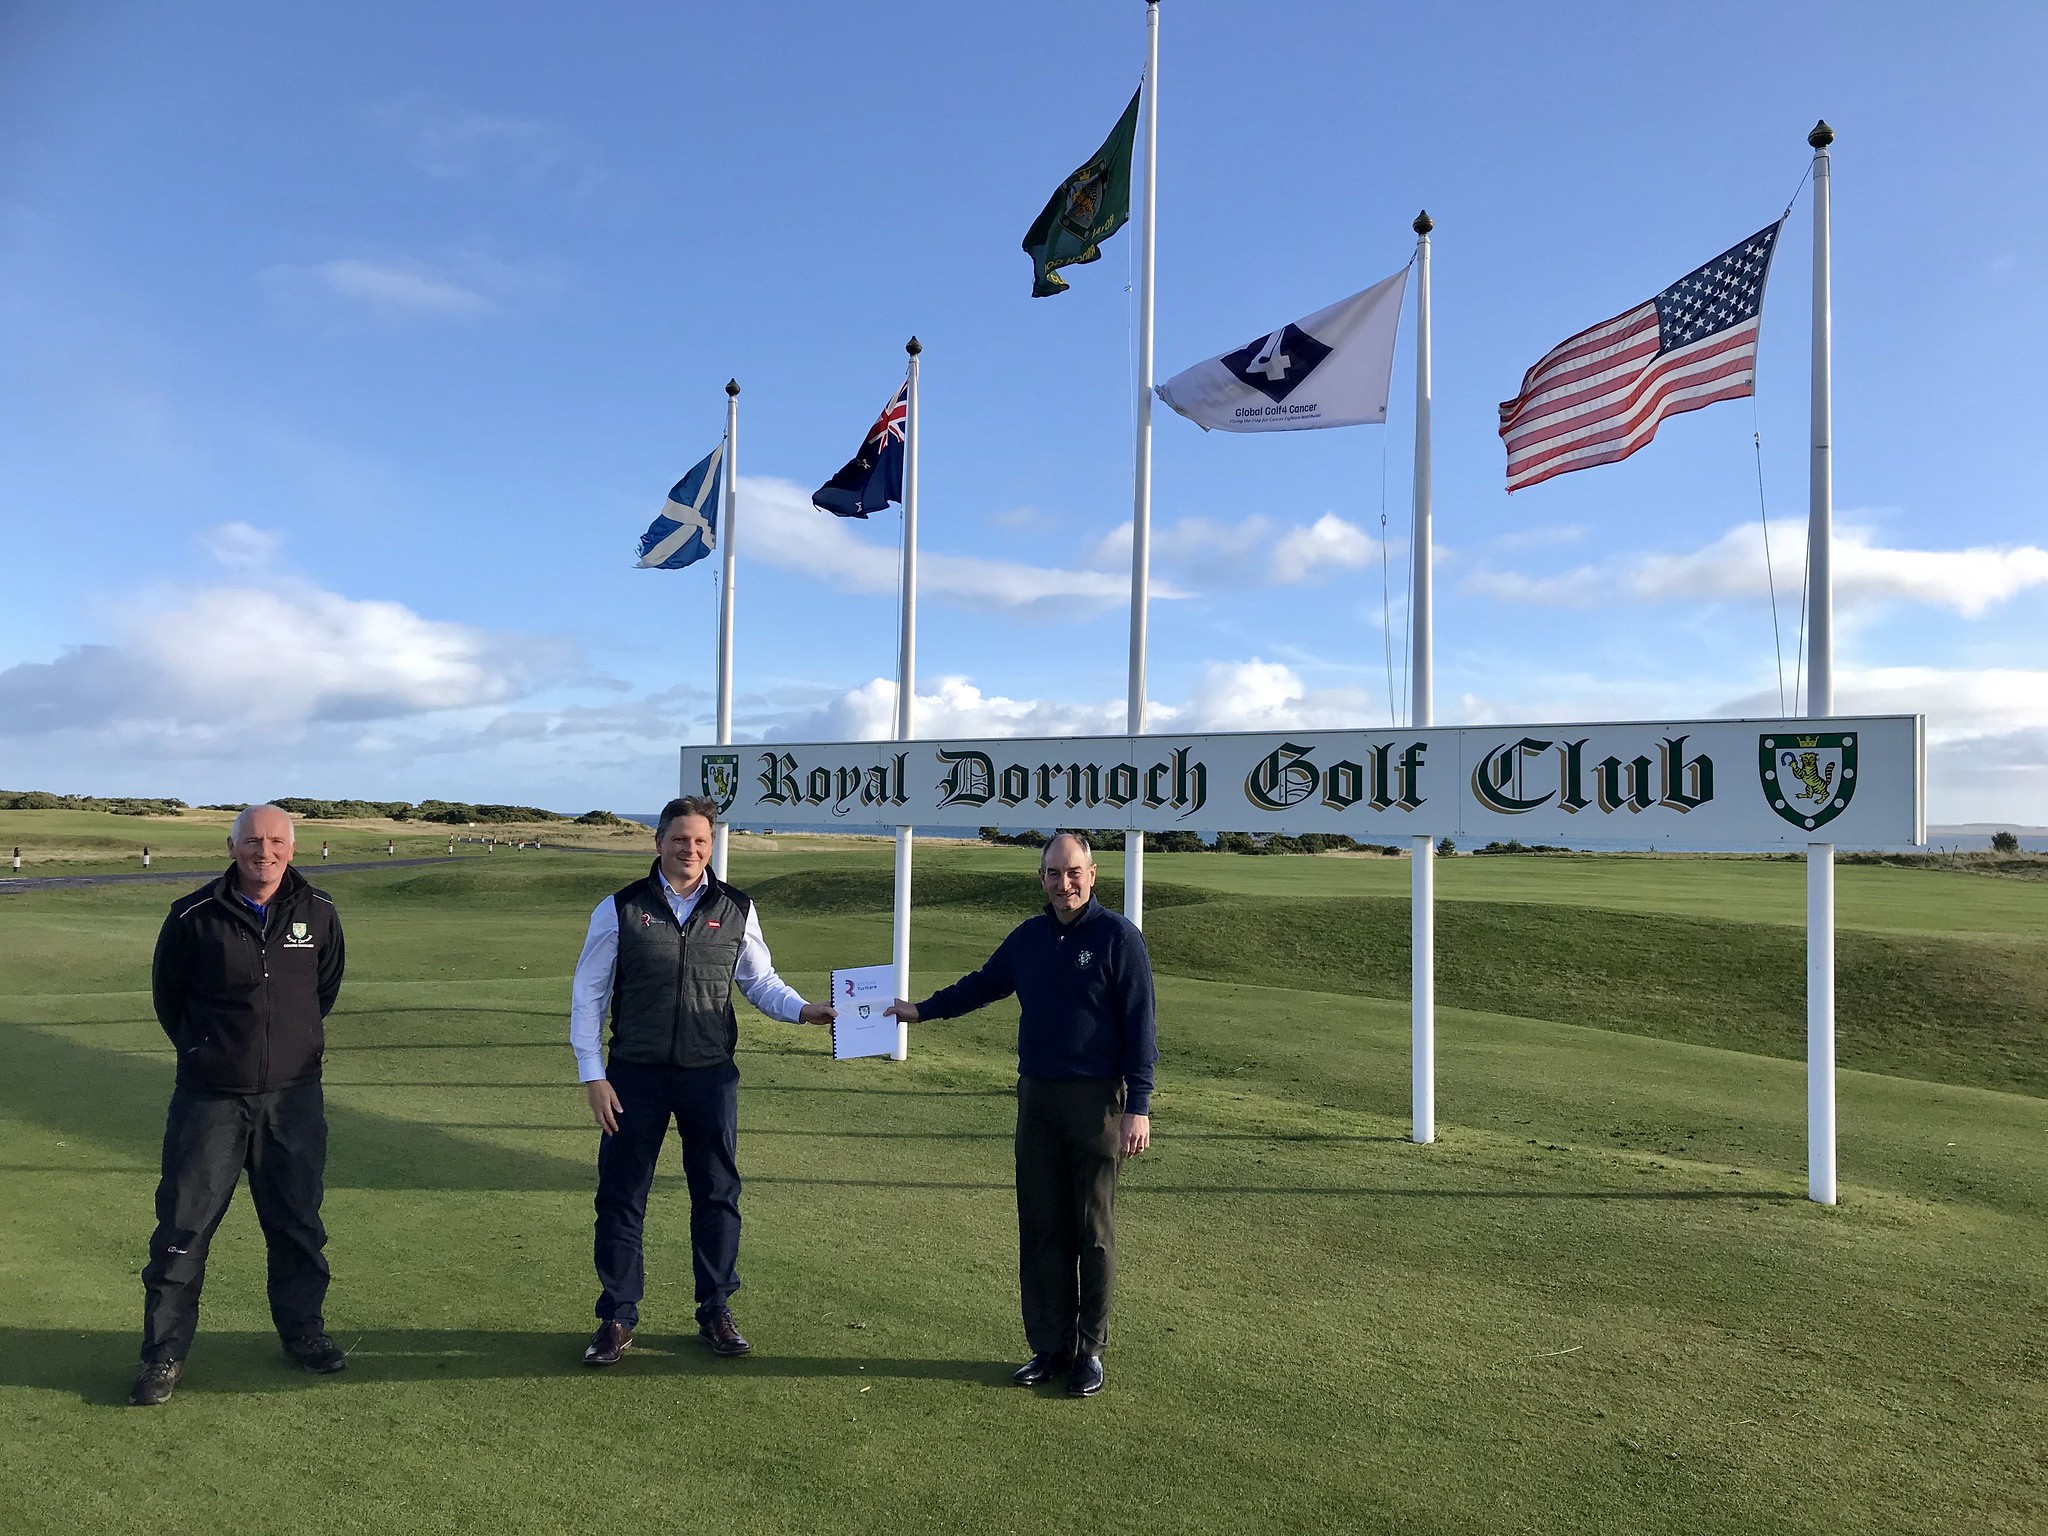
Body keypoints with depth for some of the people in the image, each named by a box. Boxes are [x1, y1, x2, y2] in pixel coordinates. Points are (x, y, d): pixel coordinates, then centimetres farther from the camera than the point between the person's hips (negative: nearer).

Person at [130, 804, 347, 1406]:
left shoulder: (318, 912, -2)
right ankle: (164, 1352, 18)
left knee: (298, 1224, 12)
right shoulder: (194, 915, -9)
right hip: (210, 1096, -2)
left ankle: (303, 1331, 28)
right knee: (183, 1226, 3)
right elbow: (166, 991, 8)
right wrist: (198, 1048, 10)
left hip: (294, 1096, 2)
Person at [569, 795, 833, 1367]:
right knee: (620, 1197, 6)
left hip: (710, 1077, 1)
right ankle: (617, 1319, 22)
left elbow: (761, 982, 10)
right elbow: (587, 995, 1)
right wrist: (592, 1075, -5)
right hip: (635, 1076, -1)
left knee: (718, 1195, 9)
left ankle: (716, 1312, 26)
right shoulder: (620, 909, -2)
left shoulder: (736, 910, 3)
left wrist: (803, 1009, -9)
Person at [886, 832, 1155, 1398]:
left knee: (1093, 1229, 4)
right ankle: (1049, 1345, 19)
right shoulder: (1028, 937, 9)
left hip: (1097, 1100, -5)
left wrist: (1138, 1107, -13)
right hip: (1036, 1097, 5)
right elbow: (982, 985, 25)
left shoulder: (1118, 936, -7)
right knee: (1040, 1227, 8)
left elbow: (1139, 1026, -9)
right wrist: (921, 1010, 25)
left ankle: (1089, 1349, 17)